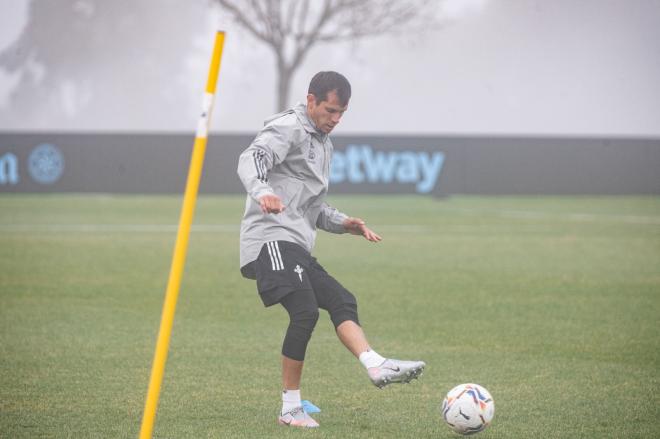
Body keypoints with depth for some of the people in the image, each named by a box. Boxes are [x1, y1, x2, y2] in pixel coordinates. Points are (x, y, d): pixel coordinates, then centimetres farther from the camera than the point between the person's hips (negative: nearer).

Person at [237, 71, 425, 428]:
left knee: (341, 301, -1)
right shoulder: (288, 129, -4)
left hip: (297, 247, 10)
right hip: (272, 238, -10)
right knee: (306, 312, -19)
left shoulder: (323, 144, 26)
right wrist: (262, 192, -44)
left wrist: (343, 224, 14)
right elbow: (250, 160, -23)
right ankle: (290, 409, -14)